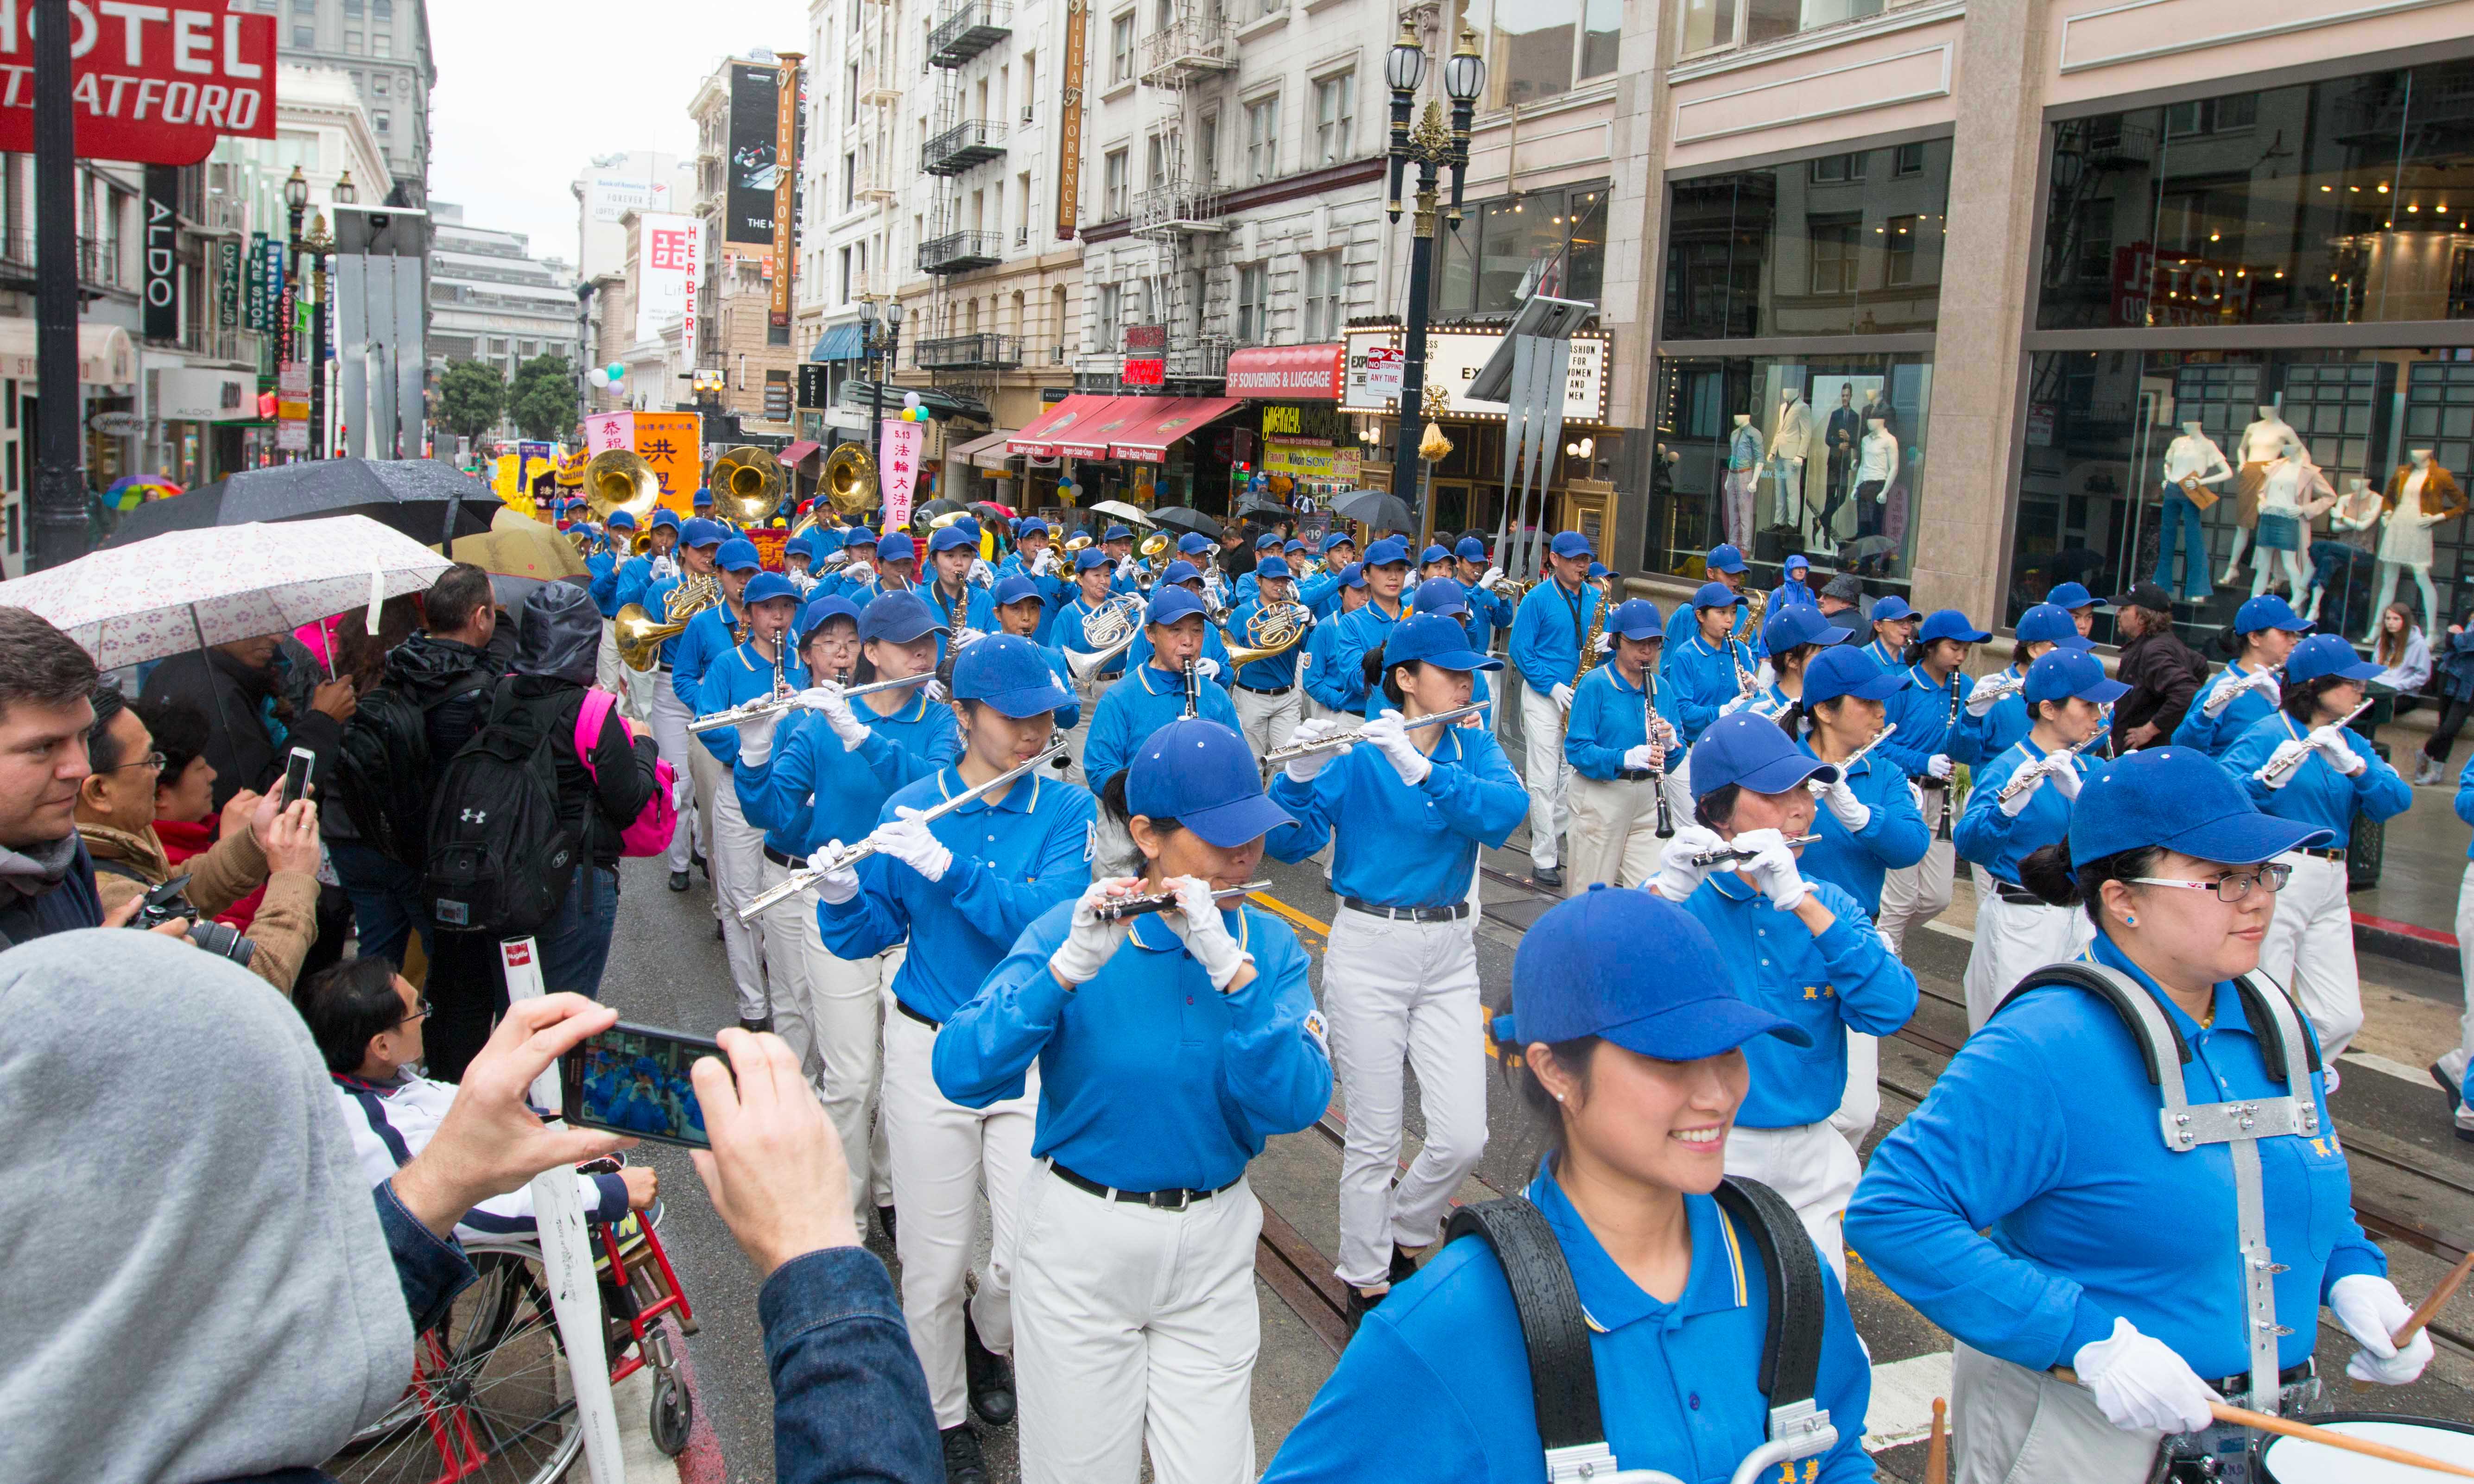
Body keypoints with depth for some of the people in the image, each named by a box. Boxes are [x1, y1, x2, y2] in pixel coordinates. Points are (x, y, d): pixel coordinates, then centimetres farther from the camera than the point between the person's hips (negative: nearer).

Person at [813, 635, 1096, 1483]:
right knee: (936, 1256, 7)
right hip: (930, 1051, 0)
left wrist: (948, 868, -30)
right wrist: (842, 897, -20)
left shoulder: (1067, 810, -5)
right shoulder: (910, 810, -4)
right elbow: (866, 938, 1)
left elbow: (1046, 917, -21)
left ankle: (988, 1335, 36)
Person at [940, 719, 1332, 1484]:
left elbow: (1298, 1102, -18)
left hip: (1213, 1248, 2)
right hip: (1080, 1238, -2)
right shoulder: (1070, 931, -13)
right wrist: (1070, 969, -36)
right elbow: (960, 1074, -23)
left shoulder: (1270, 946, -5)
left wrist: (1231, 970, -31)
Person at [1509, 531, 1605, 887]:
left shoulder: (1596, 598, 8)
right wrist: (1552, 685, -16)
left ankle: (1548, 832, 27)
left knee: (1575, 771, 7)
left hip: (1581, 696, 5)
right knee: (1544, 778, -4)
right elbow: (1521, 650, -9)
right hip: (1544, 695, -5)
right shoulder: (1538, 599, -6)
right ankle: (1544, 859, 1)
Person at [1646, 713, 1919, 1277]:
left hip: (1810, 1166, 4)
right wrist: (1668, 892, -32)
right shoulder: (1677, 899, -5)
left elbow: (1891, 1010, -12)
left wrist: (1800, 900, -22)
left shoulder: (1828, 903, 5)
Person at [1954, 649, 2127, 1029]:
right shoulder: (2008, 768, -13)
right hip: (2020, 922, -6)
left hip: (2078, 917, 6)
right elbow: (1968, 844, -27)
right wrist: (2011, 804, -45)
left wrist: (2078, 792, -26)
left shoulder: (2083, 767, 7)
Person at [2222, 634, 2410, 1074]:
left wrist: (2353, 765, -21)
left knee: (2343, 1017, 6)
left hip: (2330, 885, 6)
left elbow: (2397, 801, -4)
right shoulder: (2268, 734, -8)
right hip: (2276, 879, -6)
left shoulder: (2352, 743, 11)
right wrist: (2270, 778, -38)